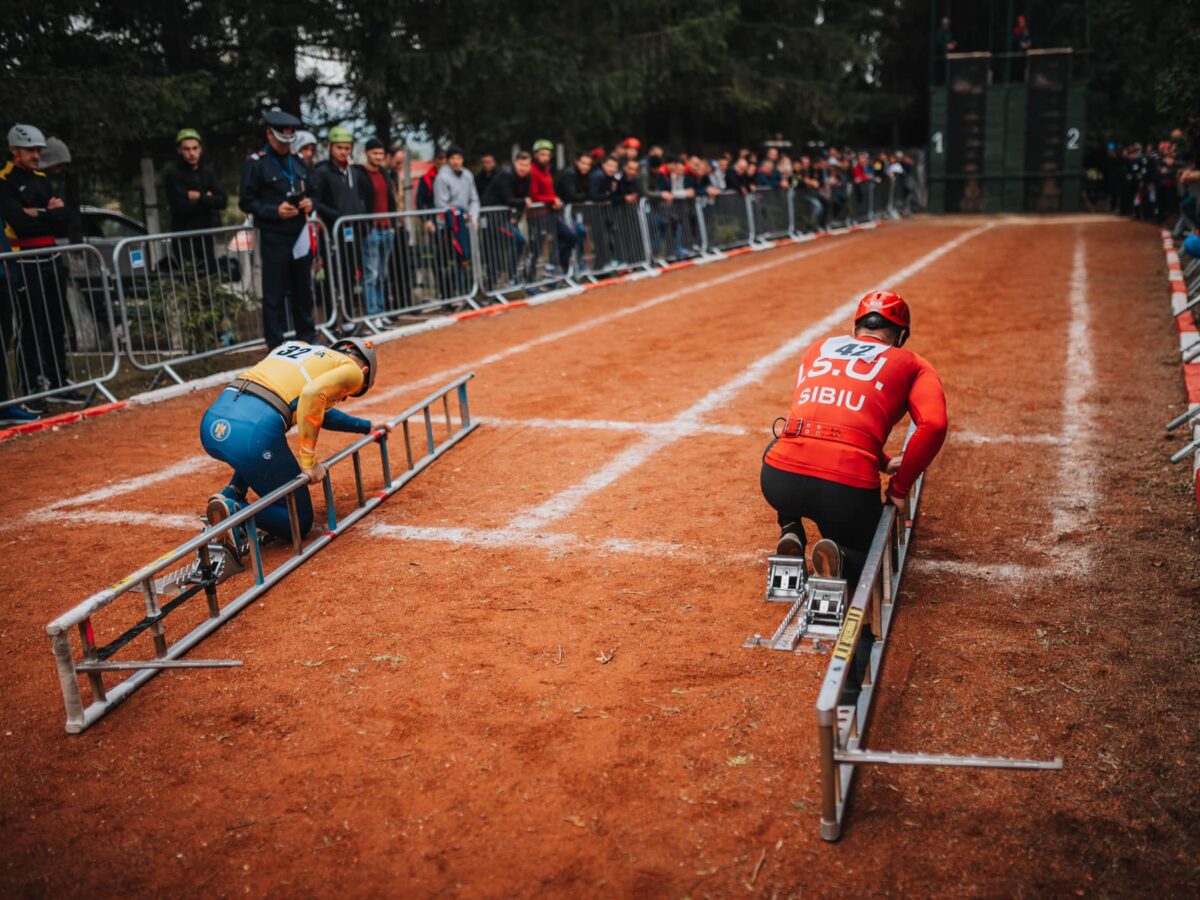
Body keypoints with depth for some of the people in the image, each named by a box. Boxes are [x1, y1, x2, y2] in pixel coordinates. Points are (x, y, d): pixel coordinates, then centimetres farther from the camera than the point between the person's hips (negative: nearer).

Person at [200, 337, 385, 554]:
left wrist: (365, 427, 53)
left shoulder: (294, 346, 33)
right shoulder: (352, 369, 11)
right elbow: (312, 394, -12)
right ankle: (235, 511, -14)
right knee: (300, 522, 11)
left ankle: (230, 494, 15)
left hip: (212, 422, 7)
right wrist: (309, 461, -6)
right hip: (254, 433, -7)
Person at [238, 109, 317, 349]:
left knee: (303, 289, 14)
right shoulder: (255, 164, -5)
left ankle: (307, 338, 27)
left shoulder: (297, 161, 14)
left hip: (300, 236, 6)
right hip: (274, 238, -6)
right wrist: (275, 211, -19)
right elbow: (246, 202, -7)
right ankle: (275, 346, 4)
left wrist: (309, 203, 1)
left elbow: (309, 192, 24)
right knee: (275, 293, -2)